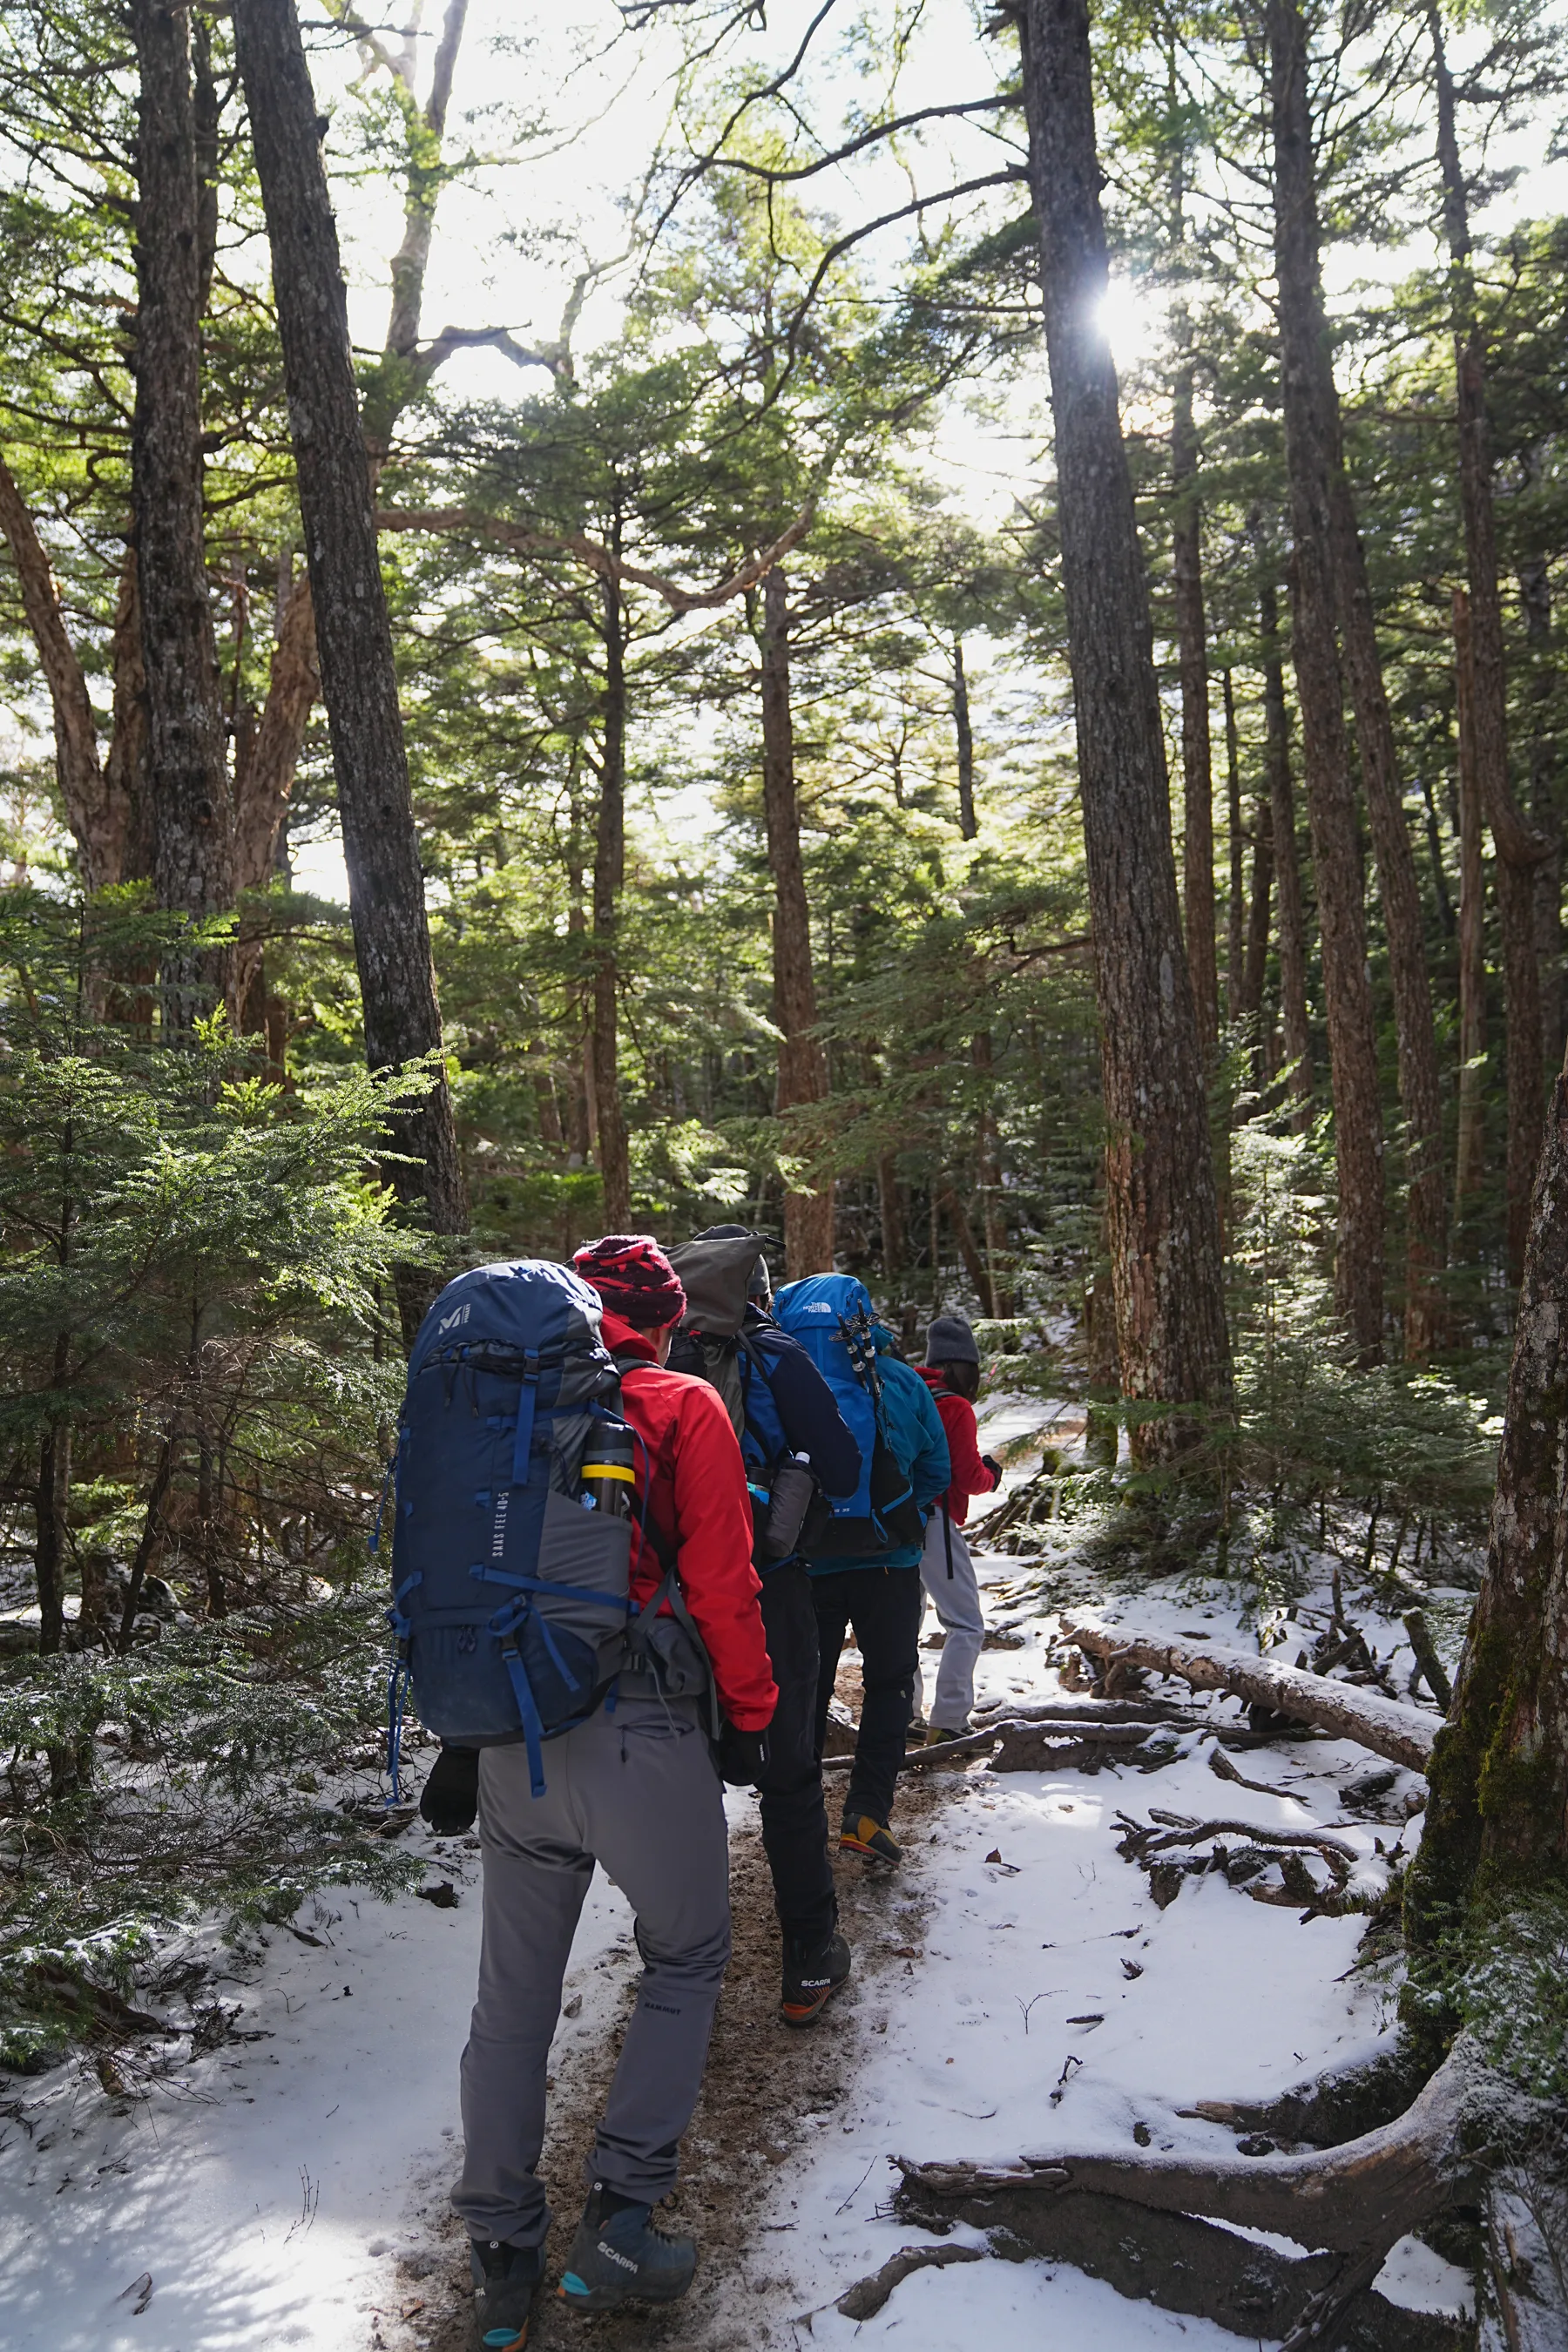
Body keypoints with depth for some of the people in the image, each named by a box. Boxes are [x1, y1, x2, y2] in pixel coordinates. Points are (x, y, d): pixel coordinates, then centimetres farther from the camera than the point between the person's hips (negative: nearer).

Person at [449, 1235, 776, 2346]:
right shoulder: (683, 1407, -5)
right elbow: (721, 1584, -9)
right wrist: (752, 1712, 3)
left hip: (512, 1739, 5)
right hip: (641, 1732, -4)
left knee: (514, 1993, 16)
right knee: (687, 1959, 16)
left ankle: (502, 2255, 23)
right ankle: (618, 2223, 10)